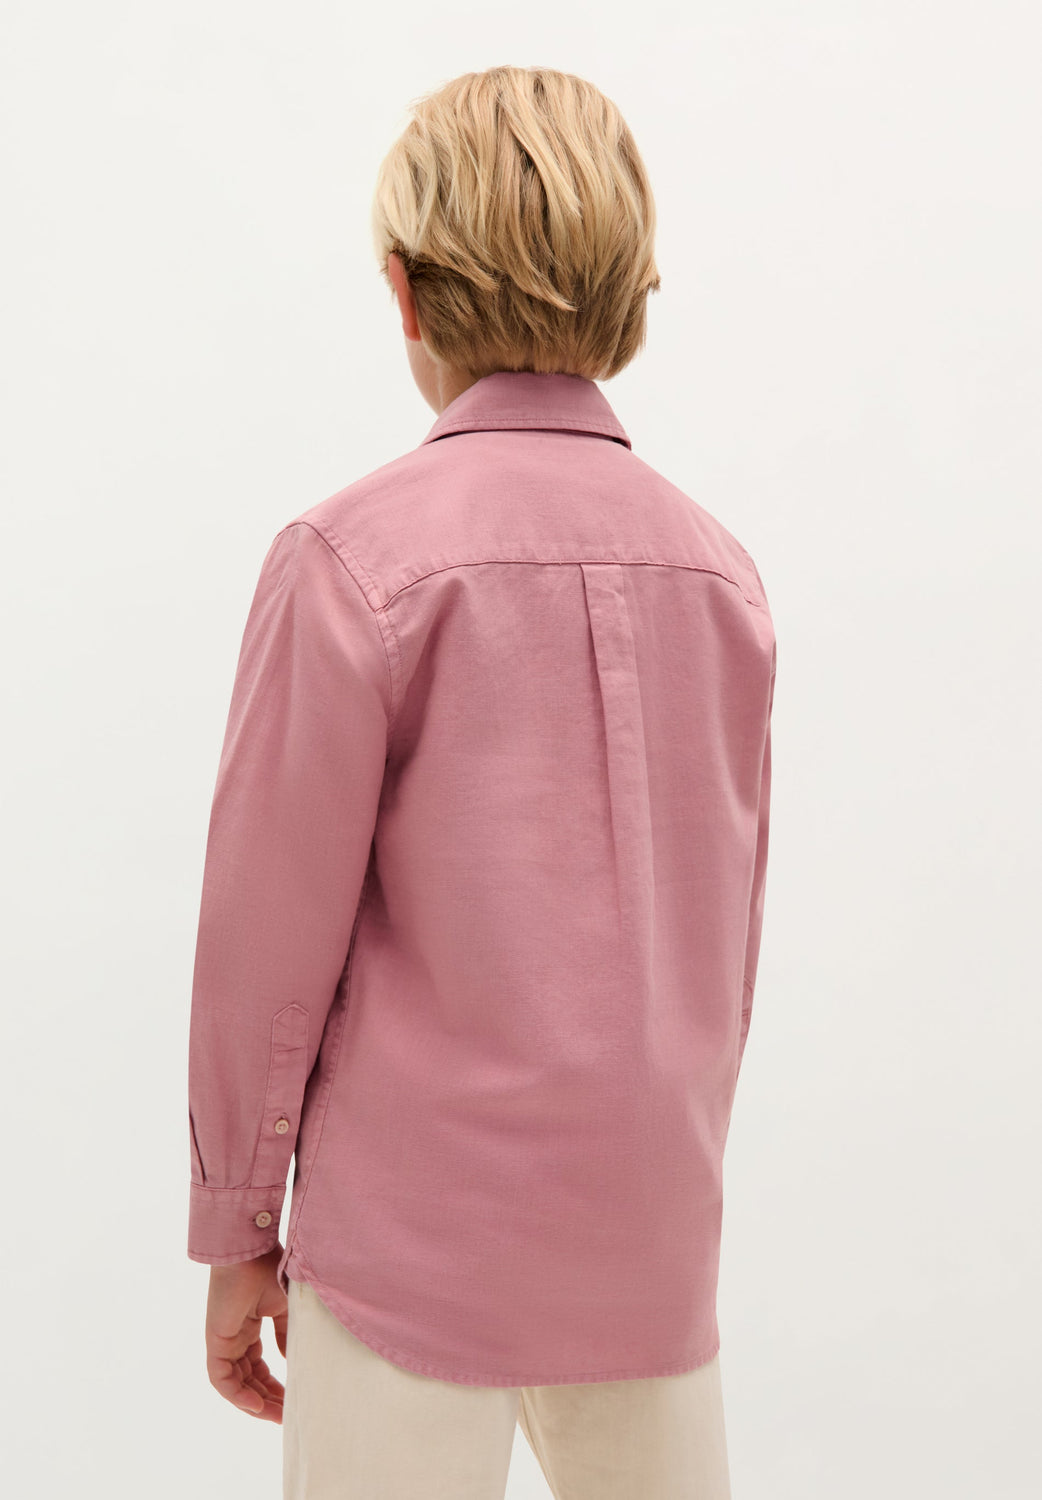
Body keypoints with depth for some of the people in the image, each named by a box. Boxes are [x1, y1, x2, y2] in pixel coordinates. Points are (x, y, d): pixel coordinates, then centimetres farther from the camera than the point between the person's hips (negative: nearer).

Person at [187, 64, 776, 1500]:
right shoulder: (718, 567, 2)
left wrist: (238, 1231, 1)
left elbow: (272, 938, -10)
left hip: (418, 1228, -4)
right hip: (656, 1233, 5)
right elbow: (729, 940, 9)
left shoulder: (353, 557, -13)